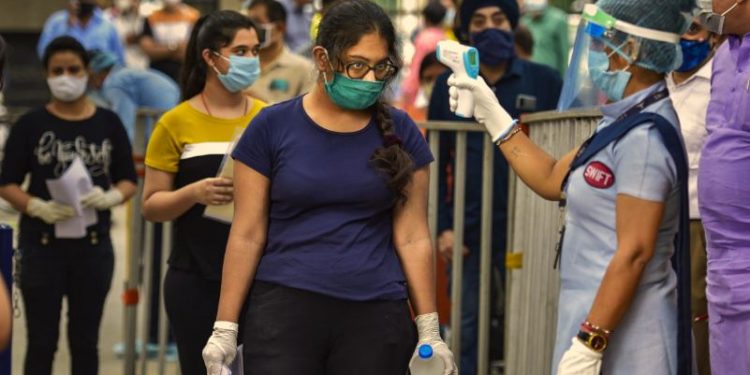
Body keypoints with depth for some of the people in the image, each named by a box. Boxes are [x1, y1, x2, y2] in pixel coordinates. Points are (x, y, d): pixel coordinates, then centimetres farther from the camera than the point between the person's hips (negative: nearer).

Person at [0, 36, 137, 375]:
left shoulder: (108, 124, 5)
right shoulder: (31, 125, -1)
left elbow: (129, 180, 7)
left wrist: (111, 197, -16)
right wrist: (39, 207, -21)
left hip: (93, 244, 2)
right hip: (42, 244, -2)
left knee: (85, 340, 9)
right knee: (41, 341, 1)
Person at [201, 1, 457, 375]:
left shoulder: (399, 132, 5)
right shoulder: (272, 127, 0)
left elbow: (412, 237, 6)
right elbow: (247, 235, 1)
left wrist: (429, 332, 4)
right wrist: (225, 328, -2)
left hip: (377, 316, 2)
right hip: (284, 310, -2)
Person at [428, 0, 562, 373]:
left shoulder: (544, 81, 1)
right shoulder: (449, 86, 5)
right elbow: (436, 163, 7)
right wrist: (442, 227, -1)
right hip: (468, 231, 1)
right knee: (467, 328, 6)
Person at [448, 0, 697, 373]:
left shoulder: (644, 136, -19)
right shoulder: (626, 124, 11)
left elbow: (634, 253, -22)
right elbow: (552, 180, 20)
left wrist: (589, 344, -22)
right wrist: (492, 115, 19)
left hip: (618, 329, -9)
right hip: (594, 320, 9)